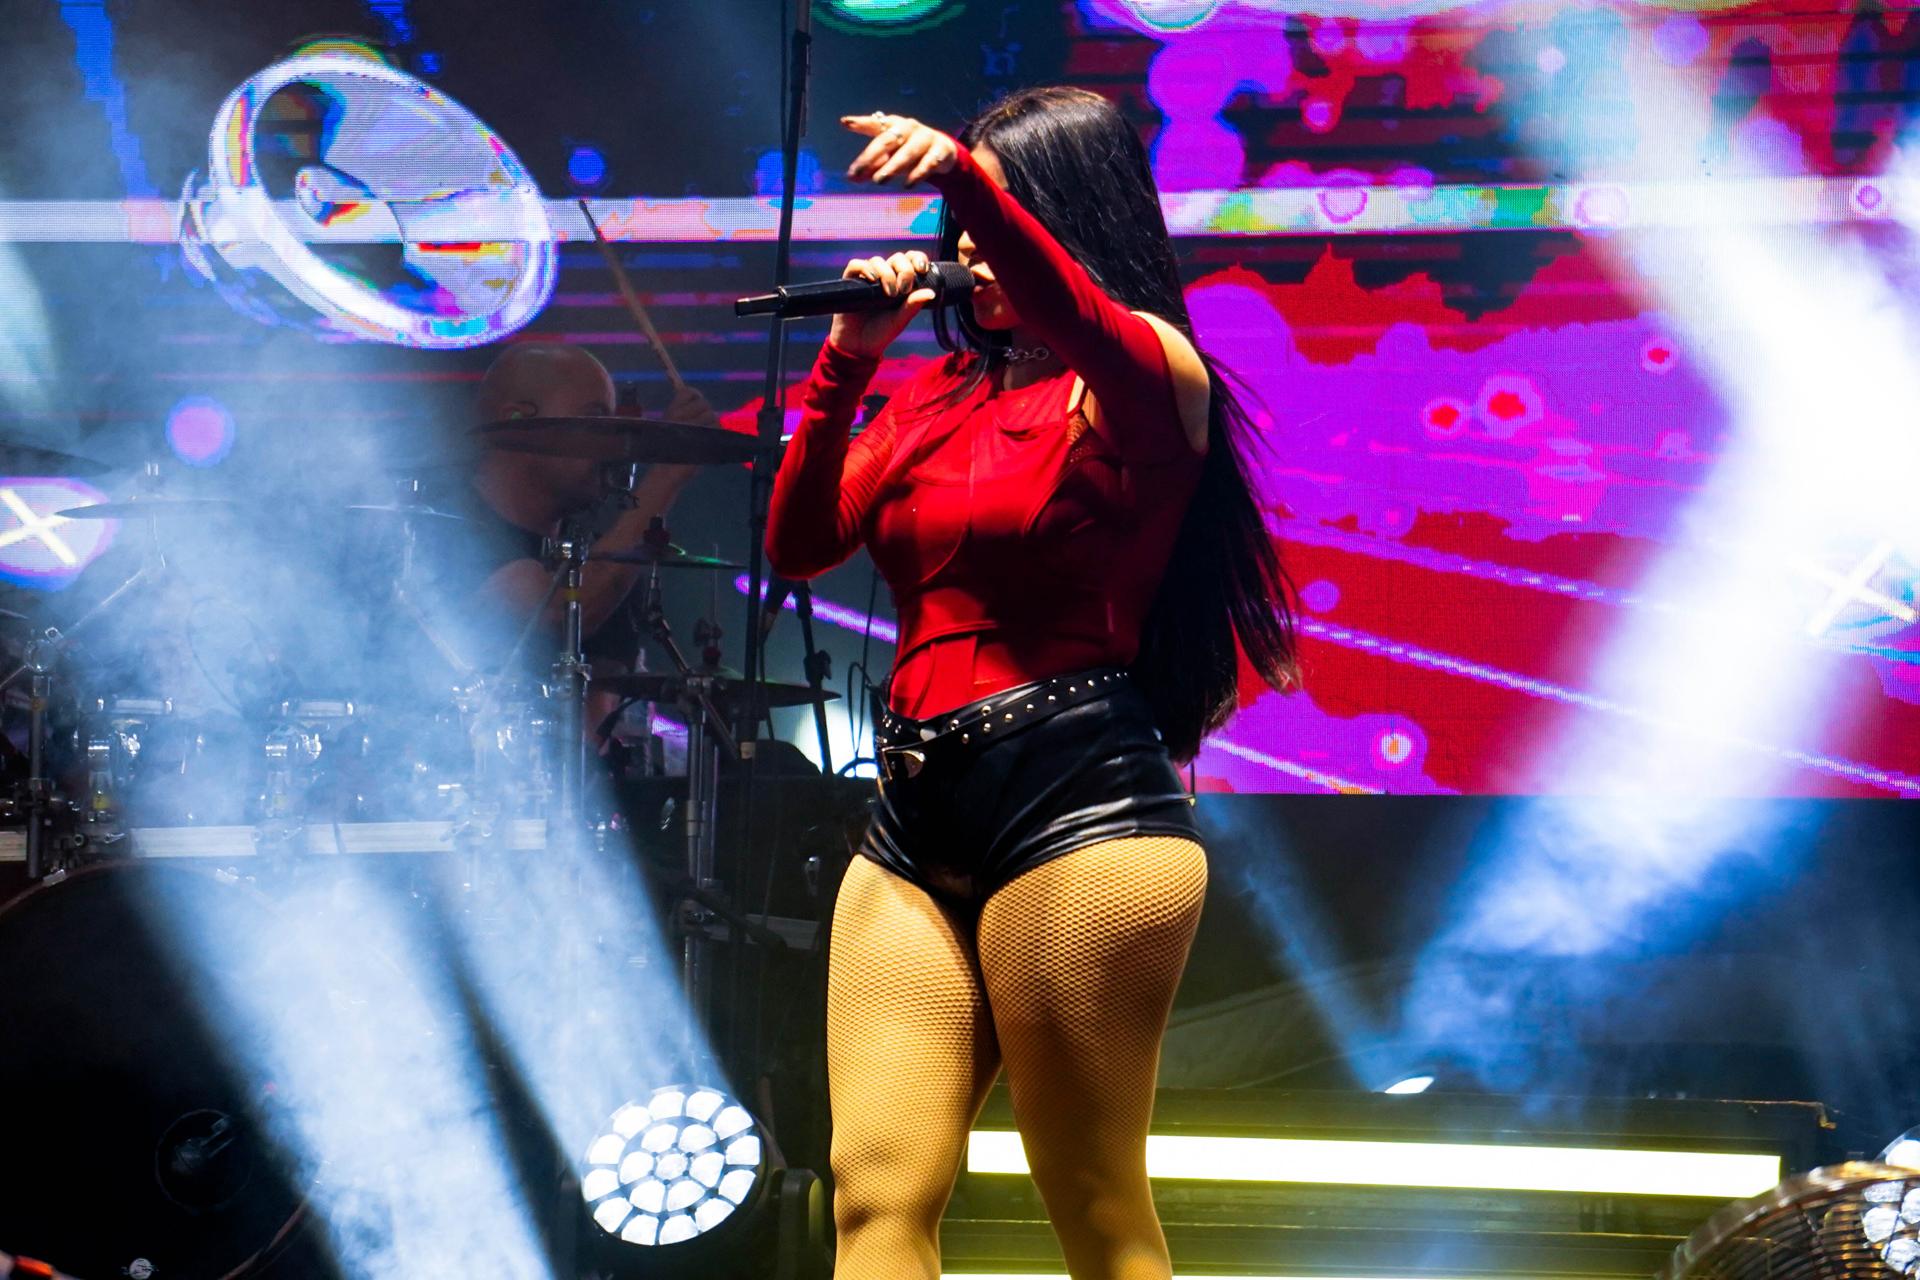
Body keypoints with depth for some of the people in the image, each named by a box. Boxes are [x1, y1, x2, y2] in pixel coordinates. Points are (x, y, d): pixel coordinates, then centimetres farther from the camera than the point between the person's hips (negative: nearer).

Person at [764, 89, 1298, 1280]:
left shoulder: (1155, 374, 0)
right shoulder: (941, 393, 18)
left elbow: (1099, 344, -24)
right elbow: (802, 544, 11)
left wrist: (976, 184, -38)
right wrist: (849, 358, 3)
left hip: (1078, 801, -6)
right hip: (916, 816, 6)